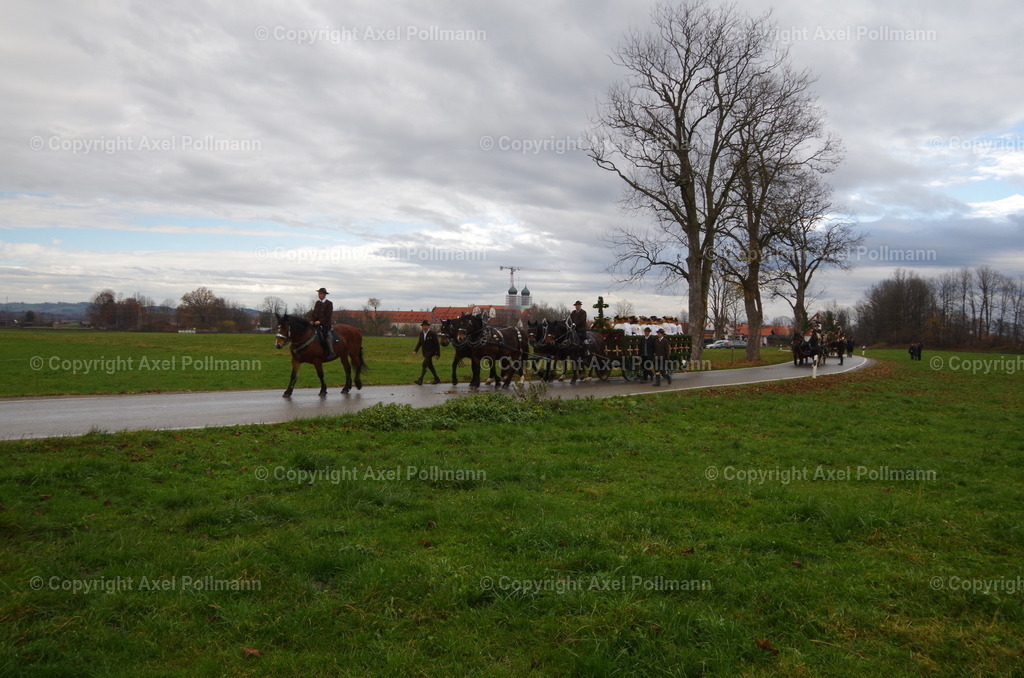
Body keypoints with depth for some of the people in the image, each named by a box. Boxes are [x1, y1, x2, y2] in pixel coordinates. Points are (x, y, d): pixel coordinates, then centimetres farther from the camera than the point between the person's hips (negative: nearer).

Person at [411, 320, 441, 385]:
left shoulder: (433, 333, -13)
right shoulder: (421, 333, 5)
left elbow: (437, 344, -11)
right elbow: (419, 343, 14)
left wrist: (438, 354, -13)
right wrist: (415, 350, 4)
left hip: (430, 352, -7)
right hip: (425, 353, 7)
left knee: (424, 365, -15)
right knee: (430, 366, 14)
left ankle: (420, 380, -14)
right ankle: (437, 379, 26)